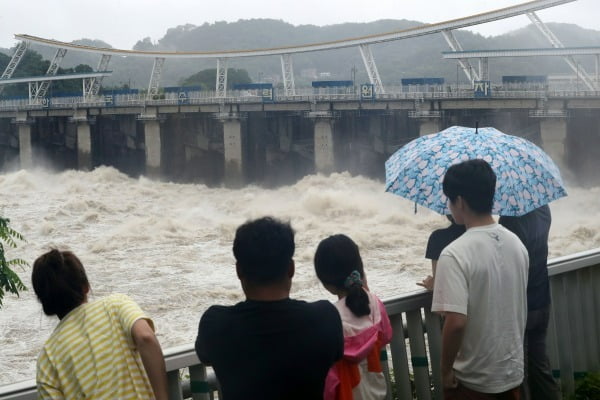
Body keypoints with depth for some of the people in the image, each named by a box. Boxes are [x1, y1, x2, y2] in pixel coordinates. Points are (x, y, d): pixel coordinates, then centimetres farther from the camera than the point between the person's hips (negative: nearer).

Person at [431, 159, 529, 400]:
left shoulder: (456, 254, -22)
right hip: (512, 371, 6)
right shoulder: (516, 244, 1)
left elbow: (456, 322, -28)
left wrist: (446, 370, -15)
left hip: (472, 379, -6)